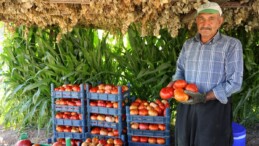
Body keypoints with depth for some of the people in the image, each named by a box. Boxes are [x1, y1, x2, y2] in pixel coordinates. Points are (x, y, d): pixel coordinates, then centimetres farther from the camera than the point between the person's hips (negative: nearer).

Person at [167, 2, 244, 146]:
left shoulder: (232, 45, -10)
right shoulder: (188, 44, 7)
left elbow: (234, 82, -13)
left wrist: (205, 97, -21)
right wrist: (174, 83, -3)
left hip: (215, 107, -5)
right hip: (187, 105, 5)